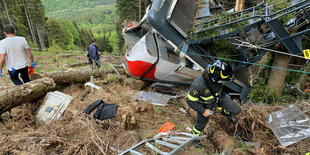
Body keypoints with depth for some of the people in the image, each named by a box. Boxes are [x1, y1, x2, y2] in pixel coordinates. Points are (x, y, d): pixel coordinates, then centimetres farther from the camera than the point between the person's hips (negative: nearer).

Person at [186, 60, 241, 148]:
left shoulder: (216, 78, -25)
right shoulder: (198, 85, -43)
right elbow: (190, 101, -28)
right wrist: (203, 111, -21)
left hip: (218, 98, 4)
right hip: (205, 105, -4)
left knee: (236, 110, 1)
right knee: (201, 123, 15)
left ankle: (225, 112, 37)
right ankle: (194, 136, 47)